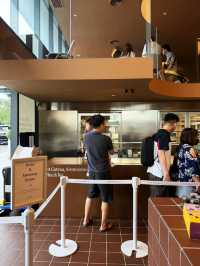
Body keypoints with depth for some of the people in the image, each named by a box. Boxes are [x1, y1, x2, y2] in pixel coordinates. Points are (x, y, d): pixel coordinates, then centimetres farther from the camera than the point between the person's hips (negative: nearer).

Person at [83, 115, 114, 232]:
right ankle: (104, 225, 21)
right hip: (103, 172, -5)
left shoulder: (87, 136, -5)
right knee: (105, 198, 10)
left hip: (91, 171, 5)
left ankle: (86, 220, 35)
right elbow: (111, 152, 1)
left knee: (90, 195, 22)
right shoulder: (106, 139, -17)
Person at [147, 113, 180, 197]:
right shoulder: (164, 135, -15)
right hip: (159, 174, -9)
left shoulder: (159, 133, 13)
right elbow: (161, 155, -21)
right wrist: (166, 174, -20)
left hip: (155, 172, 9)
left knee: (162, 198, 17)